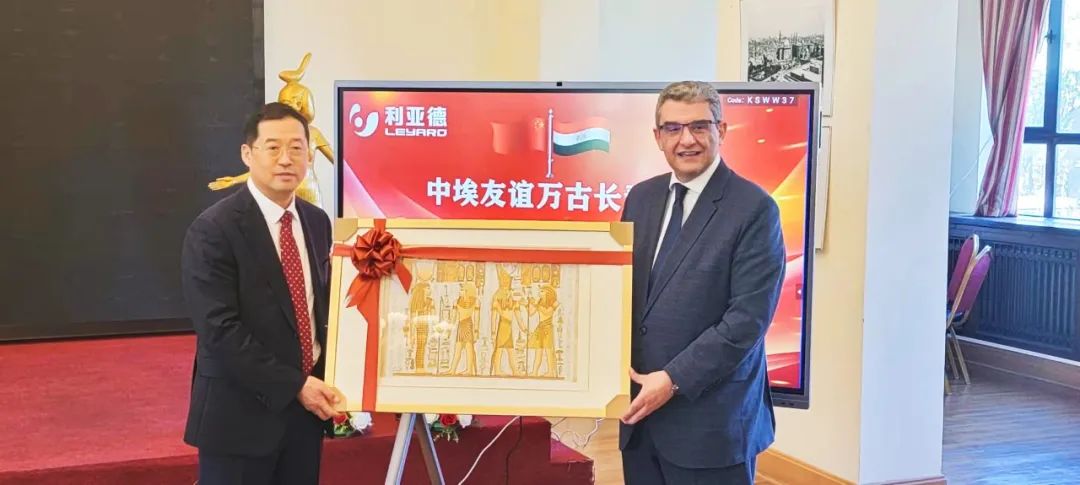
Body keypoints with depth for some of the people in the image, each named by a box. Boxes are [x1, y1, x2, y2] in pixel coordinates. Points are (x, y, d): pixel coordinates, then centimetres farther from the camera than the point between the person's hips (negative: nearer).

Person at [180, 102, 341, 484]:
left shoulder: (317, 221, 7)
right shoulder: (212, 230, -13)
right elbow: (221, 330, -19)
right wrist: (294, 385, -18)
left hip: (306, 407, 6)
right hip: (241, 413, -6)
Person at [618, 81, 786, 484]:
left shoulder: (754, 208, -10)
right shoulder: (641, 197, 9)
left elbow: (748, 318, -16)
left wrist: (674, 379, -17)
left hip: (711, 417, -5)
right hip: (641, 405, 5)